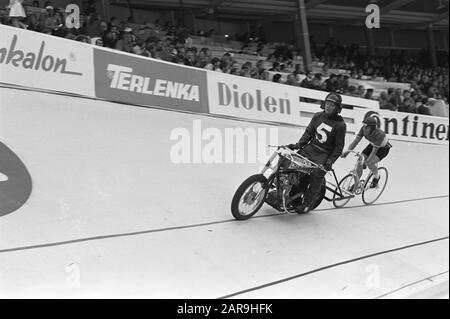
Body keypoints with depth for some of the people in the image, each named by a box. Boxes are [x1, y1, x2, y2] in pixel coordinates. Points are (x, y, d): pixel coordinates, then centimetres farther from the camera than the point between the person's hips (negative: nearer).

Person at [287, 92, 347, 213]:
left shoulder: (340, 125, -9)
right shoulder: (318, 116, 4)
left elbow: (339, 146, -7)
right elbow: (309, 132, 10)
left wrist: (330, 161, -15)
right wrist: (298, 144, -3)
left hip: (324, 155, -5)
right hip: (310, 148, 5)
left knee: (316, 176, -17)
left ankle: (307, 204, -1)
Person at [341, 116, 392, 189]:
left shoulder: (379, 134, -39)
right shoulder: (363, 129, -24)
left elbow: (374, 151, -35)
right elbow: (355, 141, -22)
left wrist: (366, 162, -42)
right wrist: (347, 151, -35)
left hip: (383, 148, -5)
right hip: (373, 145, 5)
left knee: (370, 163, -27)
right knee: (359, 163, -11)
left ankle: (376, 177, 5)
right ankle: (356, 183, 6)